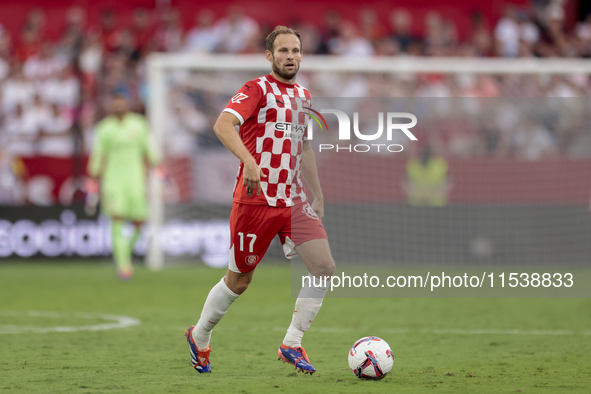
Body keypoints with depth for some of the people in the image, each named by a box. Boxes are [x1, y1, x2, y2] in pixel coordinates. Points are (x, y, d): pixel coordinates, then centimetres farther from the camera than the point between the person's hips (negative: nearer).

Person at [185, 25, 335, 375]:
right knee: (240, 279, 4)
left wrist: (318, 195, 27)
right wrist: (249, 161, -40)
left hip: (294, 201, 6)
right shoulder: (257, 90, -9)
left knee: (325, 267, -7)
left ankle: (292, 344, 4)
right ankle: (199, 339, 27)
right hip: (256, 199, -6)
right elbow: (223, 125, -25)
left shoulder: (303, 96, 15)